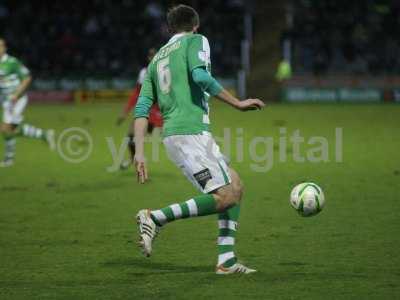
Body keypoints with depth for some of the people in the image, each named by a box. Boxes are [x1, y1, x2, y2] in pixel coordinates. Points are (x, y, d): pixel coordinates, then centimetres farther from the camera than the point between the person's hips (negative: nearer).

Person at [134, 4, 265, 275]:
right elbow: (200, 76, -17)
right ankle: (155, 219, -15)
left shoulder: (157, 59, 24)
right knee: (223, 197, -11)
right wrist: (238, 103, -12)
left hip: (173, 135, 9)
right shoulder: (196, 41, 4)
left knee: (235, 187, 12)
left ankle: (227, 260, 4)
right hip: (192, 131, -9)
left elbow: (142, 109, 15)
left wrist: (140, 152, 10)